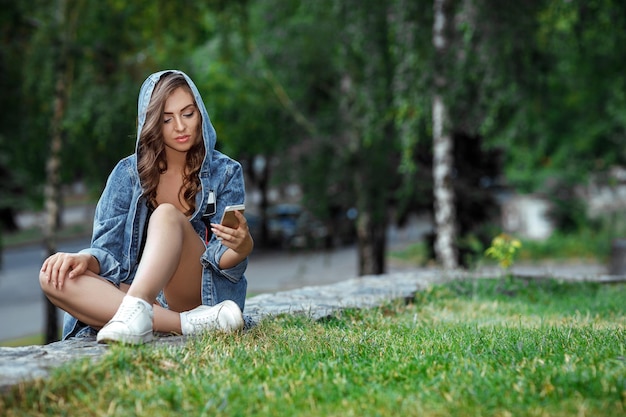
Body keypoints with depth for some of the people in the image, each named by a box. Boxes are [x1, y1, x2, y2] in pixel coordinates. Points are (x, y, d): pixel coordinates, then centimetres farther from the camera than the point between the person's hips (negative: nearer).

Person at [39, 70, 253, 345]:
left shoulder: (225, 173, 3)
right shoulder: (128, 173, 7)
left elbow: (223, 260, -3)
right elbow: (107, 249, 2)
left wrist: (243, 247, -27)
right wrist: (86, 259, -22)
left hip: (204, 292, -2)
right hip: (138, 294, 3)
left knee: (166, 215, -27)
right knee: (54, 277, -25)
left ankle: (137, 313, -52)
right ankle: (190, 323, -36)